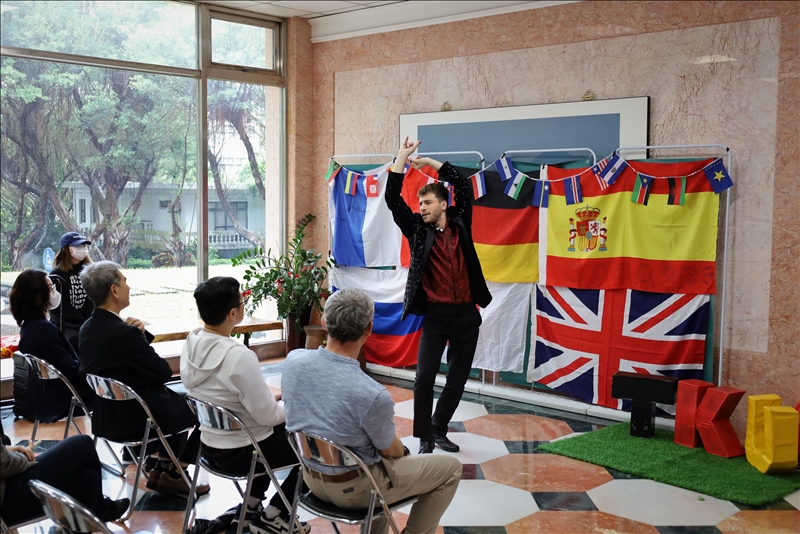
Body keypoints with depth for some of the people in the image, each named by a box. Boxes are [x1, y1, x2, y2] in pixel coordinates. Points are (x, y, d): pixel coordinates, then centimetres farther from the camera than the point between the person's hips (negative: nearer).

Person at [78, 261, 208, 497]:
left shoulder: (87, 329, -1)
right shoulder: (124, 333, -28)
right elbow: (164, 373, -17)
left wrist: (141, 334, -8)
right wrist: (140, 334, -4)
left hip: (105, 415, 9)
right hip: (136, 418, -9)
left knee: (180, 401, 26)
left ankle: (161, 471, 29)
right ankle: (172, 475, 22)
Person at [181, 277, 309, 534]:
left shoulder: (191, 343, -7)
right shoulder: (240, 356, -31)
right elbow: (268, 416, -22)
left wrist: (269, 398, 9)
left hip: (208, 443, 8)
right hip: (240, 453, -8)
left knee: (277, 432, 32)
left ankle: (250, 506, 32)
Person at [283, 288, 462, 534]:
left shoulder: (293, 360, -16)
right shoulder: (372, 394, -33)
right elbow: (391, 450, -14)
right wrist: (403, 451, 11)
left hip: (311, 476, 6)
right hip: (352, 489, -6)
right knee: (450, 467, 10)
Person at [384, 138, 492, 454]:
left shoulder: (460, 223, 7)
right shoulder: (418, 230, 3)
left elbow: (463, 185, 14)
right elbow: (393, 199, -3)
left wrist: (430, 162, 13)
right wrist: (402, 157, -2)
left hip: (467, 315, 3)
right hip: (436, 316, -3)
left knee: (458, 379, 9)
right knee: (424, 376, -12)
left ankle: (439, 430, 24)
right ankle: (424, 438, 2)